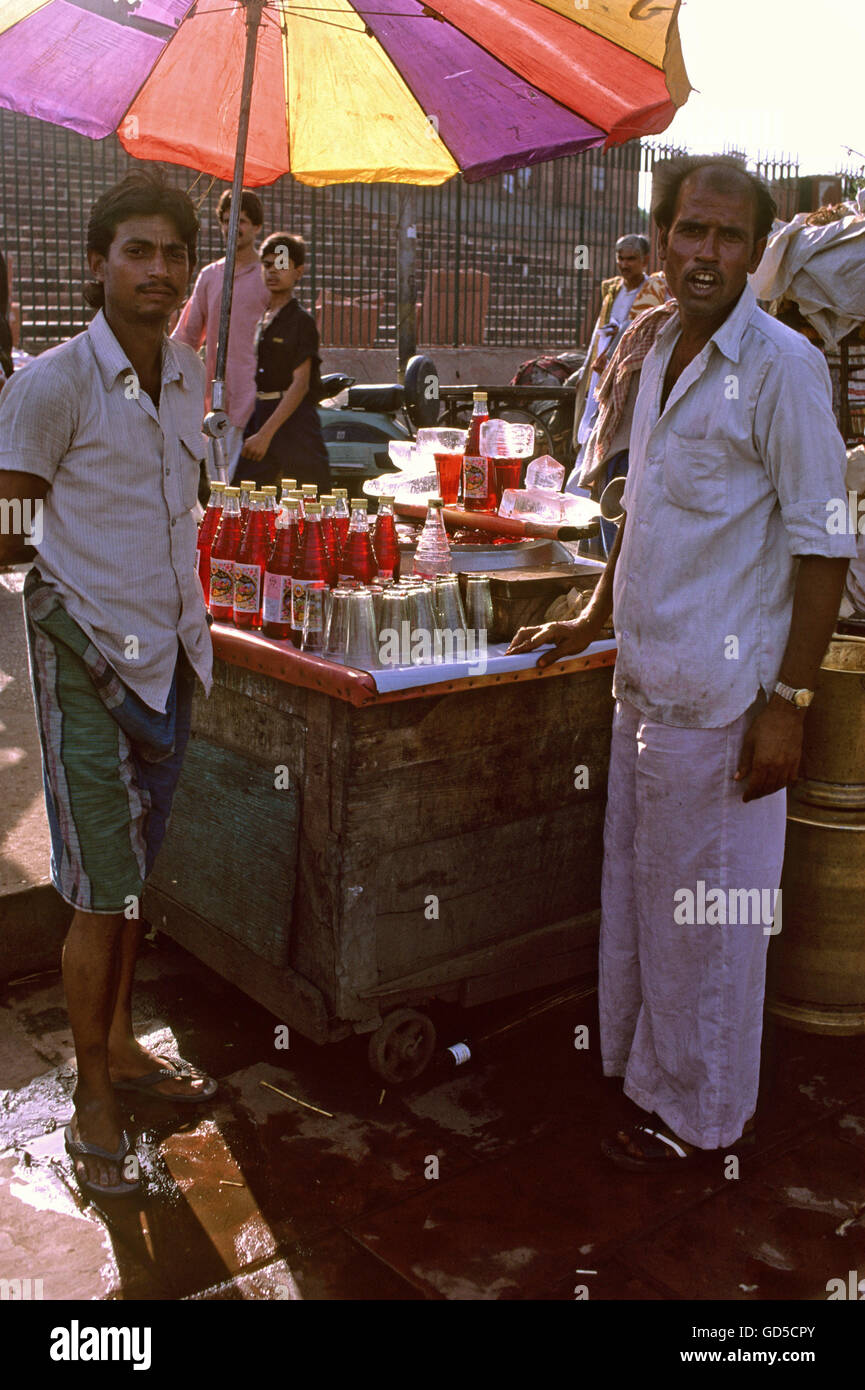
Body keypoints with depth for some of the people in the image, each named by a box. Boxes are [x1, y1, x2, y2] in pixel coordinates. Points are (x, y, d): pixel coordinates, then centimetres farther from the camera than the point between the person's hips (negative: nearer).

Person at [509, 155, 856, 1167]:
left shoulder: (781, 367, -12)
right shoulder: (662, 354, 12)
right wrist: (592, 619, 22)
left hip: (720, 700, -8)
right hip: (644, 682, 8)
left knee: (703, 913, 4)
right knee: (637, 887, 18)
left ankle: (700, 1116, 24)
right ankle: (640, 1064, 38)